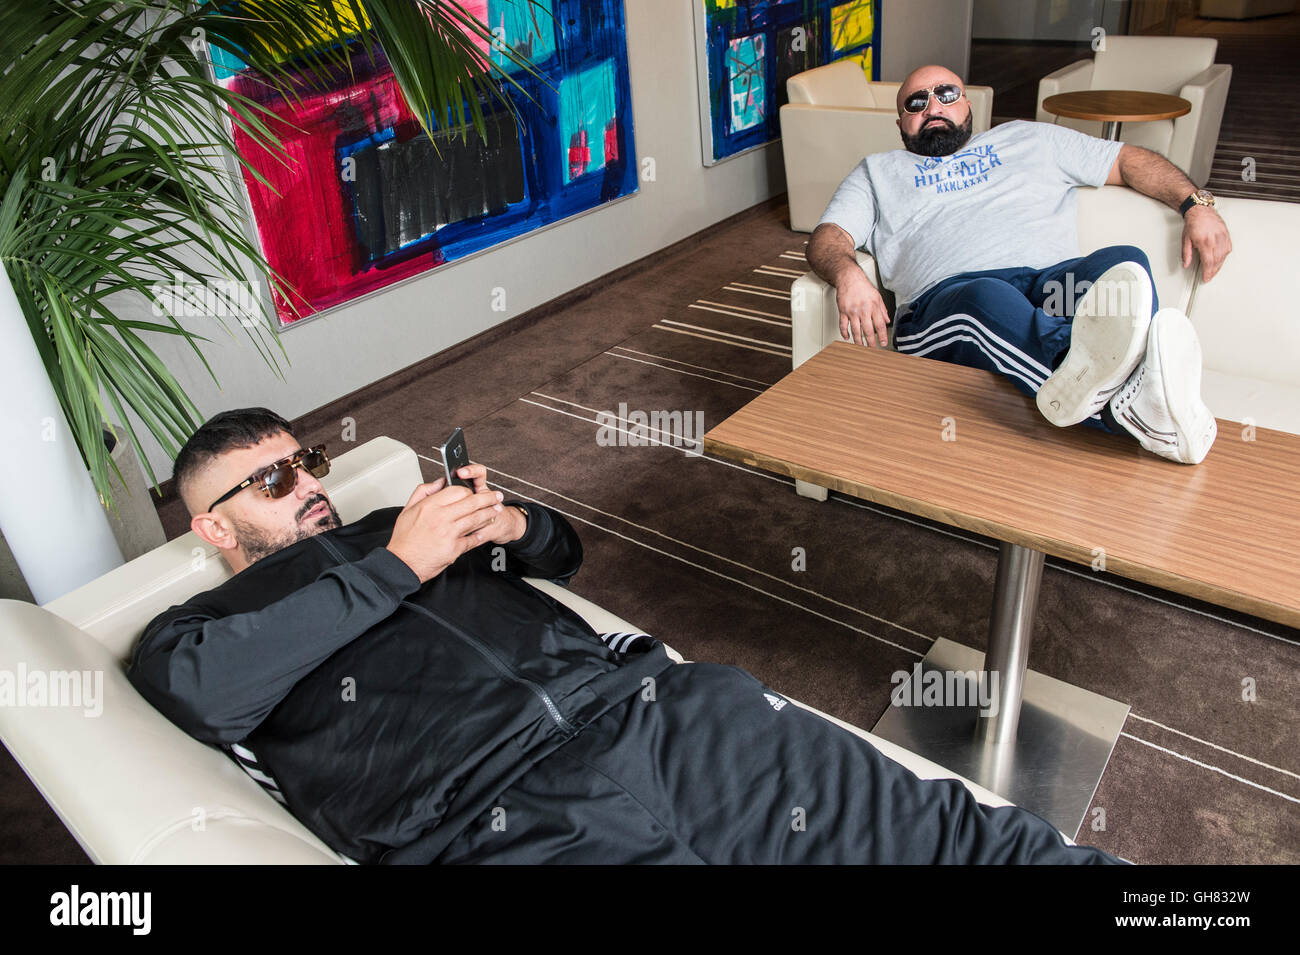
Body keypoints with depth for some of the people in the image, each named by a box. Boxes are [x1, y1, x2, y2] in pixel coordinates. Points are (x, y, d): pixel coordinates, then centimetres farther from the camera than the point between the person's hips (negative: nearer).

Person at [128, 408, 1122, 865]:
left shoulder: (395, 526, 29)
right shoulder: (189, 636, 18)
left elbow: (563, 549, 35)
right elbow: (208, 684, -9)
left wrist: (509, 524, 11)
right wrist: (399, 567, -5)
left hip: (647, 704, 6)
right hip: (504, 818, -5)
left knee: (935, 828, -7)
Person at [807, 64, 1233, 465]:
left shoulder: (1028, 139, 34)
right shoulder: (878, 172, 28)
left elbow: (1131, 159, 33)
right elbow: (827, 238, 12)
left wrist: (1197, 204, 14)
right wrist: (847, 274, -14)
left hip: (1055, 279, 3)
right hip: (946, 296, -2)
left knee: (1124, 262, -29)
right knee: (988, 298, -38)